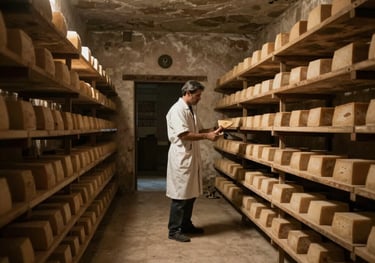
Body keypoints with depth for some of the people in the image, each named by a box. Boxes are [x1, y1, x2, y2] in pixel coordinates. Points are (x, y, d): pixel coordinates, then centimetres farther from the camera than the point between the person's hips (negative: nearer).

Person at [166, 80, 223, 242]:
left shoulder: (190, 110, 15)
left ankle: (186, 225, 28)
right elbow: (184, 135, -23)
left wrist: (212, 131, 3)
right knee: (180, 195, -3)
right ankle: (174, 231, 7)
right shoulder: (177, 109, -16)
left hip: (191, 157, 10)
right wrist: (207, 136, -18)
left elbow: (198, 130, 20)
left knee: (191, 193, 15)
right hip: (181, 158, -10)